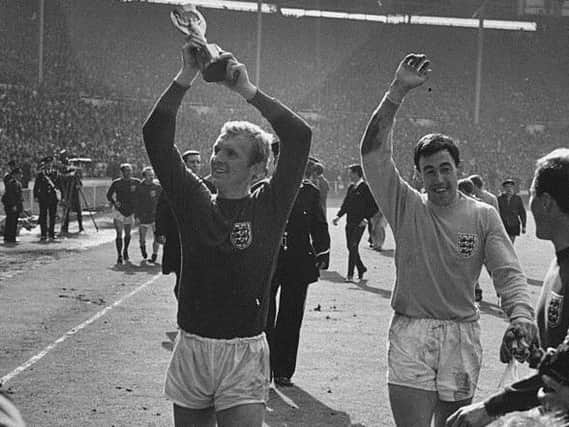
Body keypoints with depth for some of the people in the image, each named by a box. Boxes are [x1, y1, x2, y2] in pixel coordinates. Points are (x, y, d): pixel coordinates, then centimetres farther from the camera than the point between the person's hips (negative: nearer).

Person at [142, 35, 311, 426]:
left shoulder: (268, 207, -2)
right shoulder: (195, 201, 5)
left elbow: (299, 136, -12)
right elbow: (156, 137, -1)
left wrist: (246, 89, -12)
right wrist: (186, 77, -8)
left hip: (244, 353, -3)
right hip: (191, 348, 3)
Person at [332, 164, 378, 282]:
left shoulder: (366, 188, -10)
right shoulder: (351, 188, 13)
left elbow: (374, 206, -11)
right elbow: (345, 204, 19)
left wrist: (366, 218, -19)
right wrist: (338, 216, 8)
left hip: (360, 223, -7)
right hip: (350, 222, 8)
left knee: (353, 247, -9)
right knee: (350, 247, 10)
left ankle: (350, 275, -5)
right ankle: (361, 269, 27)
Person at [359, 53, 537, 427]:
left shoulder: (483, 216, 2)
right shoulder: (406, 206, 0)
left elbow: (509, 273, -6)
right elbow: (374, 151, -10)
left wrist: (522, 316, -27)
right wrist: (398, 91, -18)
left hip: (462, 336, 2)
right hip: (410, 333, -1)